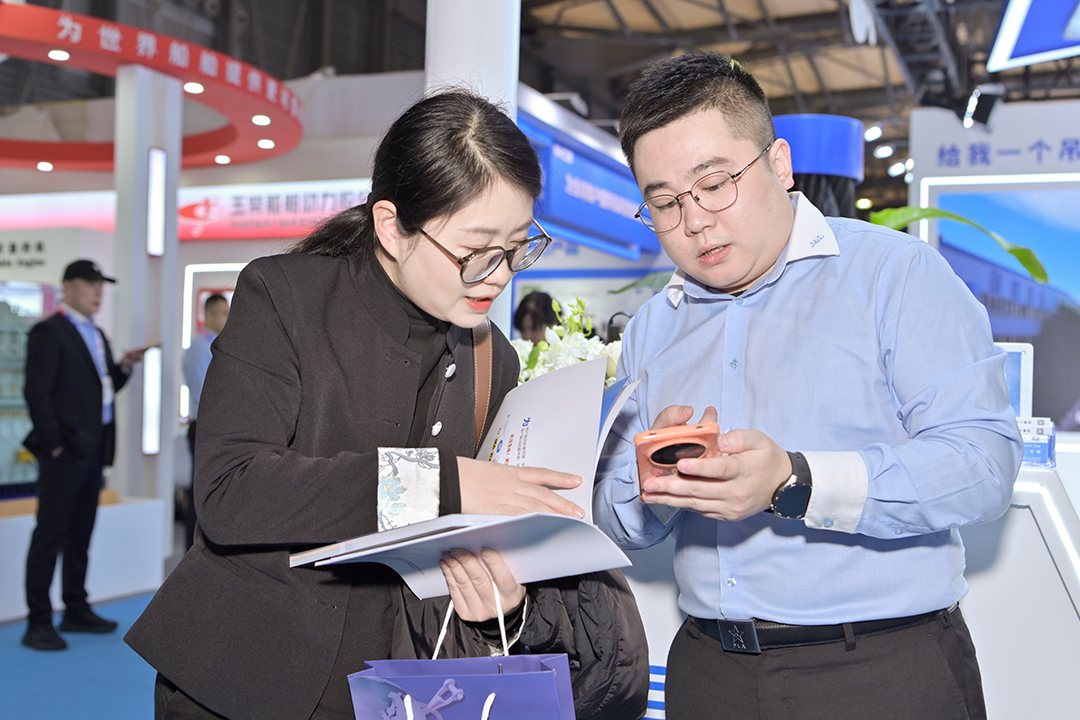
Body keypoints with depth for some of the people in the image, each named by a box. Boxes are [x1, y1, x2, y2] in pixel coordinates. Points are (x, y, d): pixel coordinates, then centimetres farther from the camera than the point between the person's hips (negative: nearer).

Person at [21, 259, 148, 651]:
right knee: (50, 534, -4)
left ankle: (76, 611, 23)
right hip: (64, 452, -8)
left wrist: (123, 367, 3)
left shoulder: (96, 335, 18)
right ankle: (38, 623, 1)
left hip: (92, 450, 8)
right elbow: (37, 392, -13)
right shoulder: (49, 332, -8)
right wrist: (53, 443, -15)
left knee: (81, 533, 14)